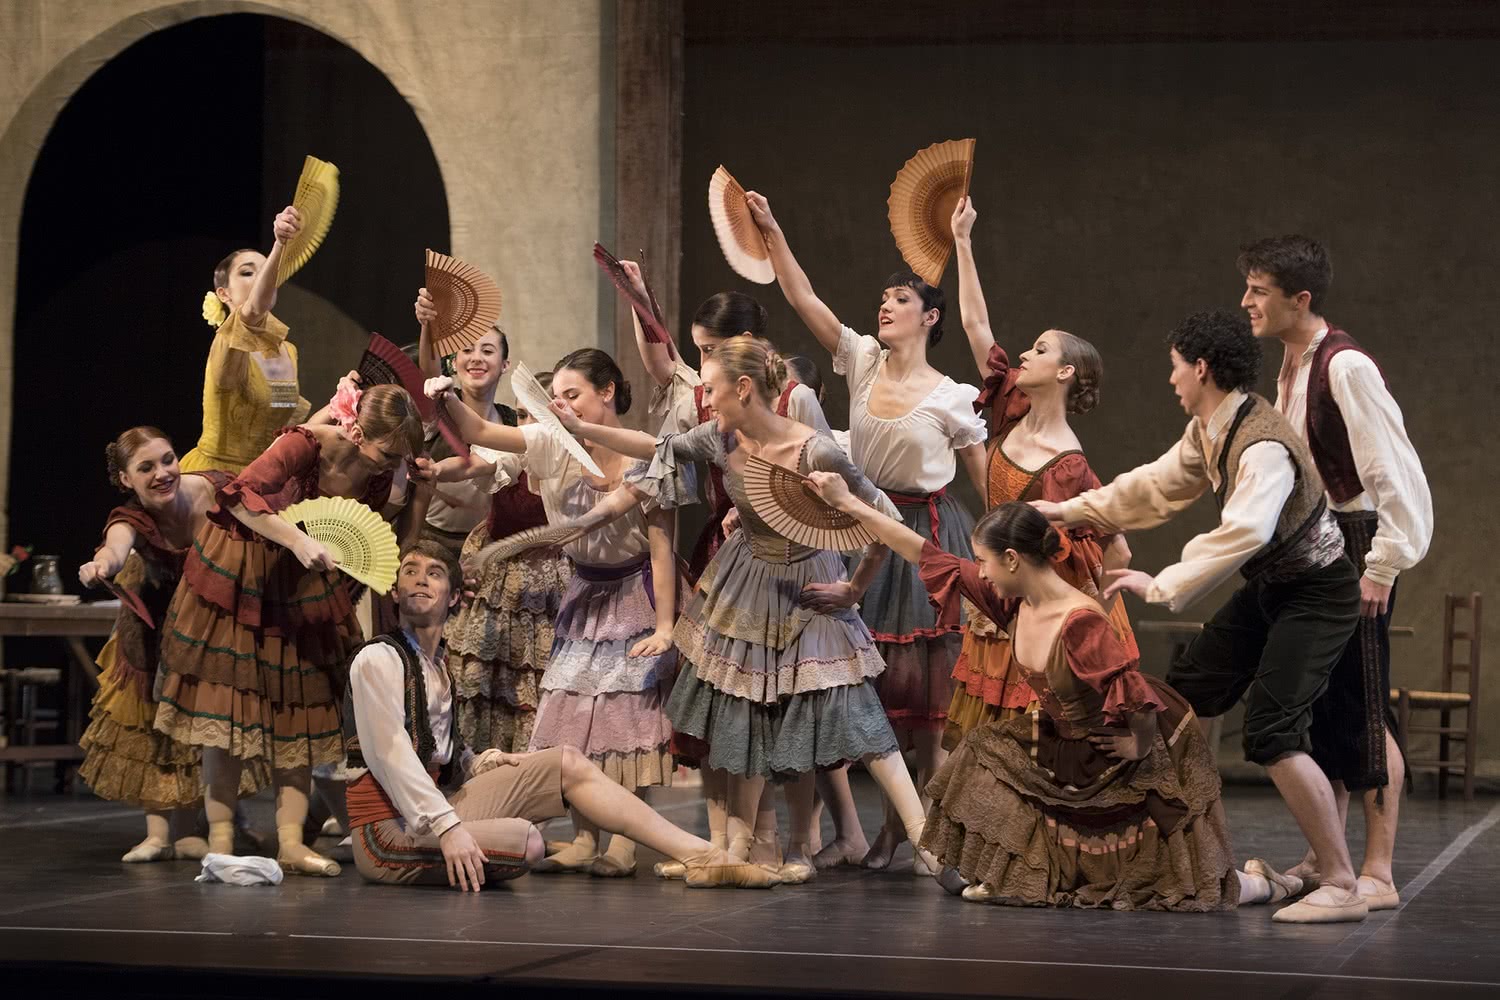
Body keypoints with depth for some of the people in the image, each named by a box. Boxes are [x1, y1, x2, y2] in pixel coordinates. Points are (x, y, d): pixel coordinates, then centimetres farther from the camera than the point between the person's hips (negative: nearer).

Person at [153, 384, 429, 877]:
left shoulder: (380, 477, -8)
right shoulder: (307, 446, -27)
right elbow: (240, 495, -37)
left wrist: (419, 494, -13)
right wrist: (298, 541, -43)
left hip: (303, 581, 6)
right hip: (240, 571, -6)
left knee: (301, 708, 1)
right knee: (230, 706, -4)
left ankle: (290, 842, 1)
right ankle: (220, 843, -1)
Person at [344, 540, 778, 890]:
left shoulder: (437, 663, 16)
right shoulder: (378, 658, -12)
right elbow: (389, 754, -22)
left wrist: (483, 764, 2)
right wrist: (447, 828, -29)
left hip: (436, 806, 9)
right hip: (388, 827, -9)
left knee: (566, 762, 4)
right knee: (524, 841, -34)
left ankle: (698, 855, -1)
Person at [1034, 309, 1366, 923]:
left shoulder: (1264, 447, -29)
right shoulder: (1208, 432, 1)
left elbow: (1243, 533, -43)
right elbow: (1160, 486, 15)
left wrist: (1161, 587, -42)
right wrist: (1070, 511, 15)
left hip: (1316, 595, -10)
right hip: (1267, 589, 10)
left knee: (1271, 733, -21)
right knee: (1184, 699, 13)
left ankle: (1341, 887, -17)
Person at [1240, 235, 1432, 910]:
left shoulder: (1345, 368, -18)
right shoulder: (1290, 369, 10)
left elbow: (1396, 472, -21)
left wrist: (1383, 564, -21)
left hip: (1353, 547, -9)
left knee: (1361, 708, -6)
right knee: (1313, 708, 12)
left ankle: (1377, 873, -2)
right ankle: (1323, 862, 21)